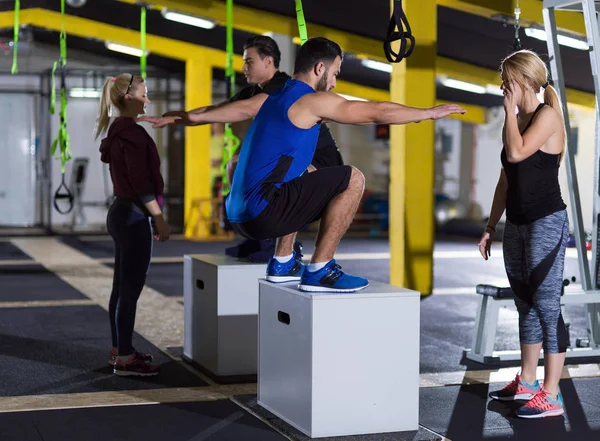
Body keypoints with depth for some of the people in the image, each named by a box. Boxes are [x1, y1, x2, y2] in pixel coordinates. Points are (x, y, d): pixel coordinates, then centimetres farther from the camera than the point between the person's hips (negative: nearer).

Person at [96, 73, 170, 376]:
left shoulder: (117, 131, 14)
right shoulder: (132, 134, -16)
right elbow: (141, 183, -20)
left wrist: (153, 217, 22)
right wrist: (160, 219, -16)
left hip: (120, 212, 10)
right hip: (134, 216, -10)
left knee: (122, 287, 15)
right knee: (131, 289, -5)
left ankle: (118, 350, 24)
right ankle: (125, 359, 0)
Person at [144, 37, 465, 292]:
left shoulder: (273, 98, 18)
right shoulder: (313, 101, -6)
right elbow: (379, 112, -3)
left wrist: (185, 117, 38)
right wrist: (429, 113, 7)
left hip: (240, 214, 10)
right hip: (261, 215, -10)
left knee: (305, 177, 35)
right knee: (352, 180, -11)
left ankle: (283, 263, 27)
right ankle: (319, 271, -8)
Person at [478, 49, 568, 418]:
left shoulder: (547, 115, -9)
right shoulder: (517, 121, 15)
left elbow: (516, 153, -24)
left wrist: (510, 108, -12)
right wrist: (492, 226, 16)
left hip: (547, 222, -9)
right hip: (517, 223, 9)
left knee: (546, 304, -9)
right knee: (526, 304, 14)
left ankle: (551, 395, -7)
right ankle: (527, 383, 24)